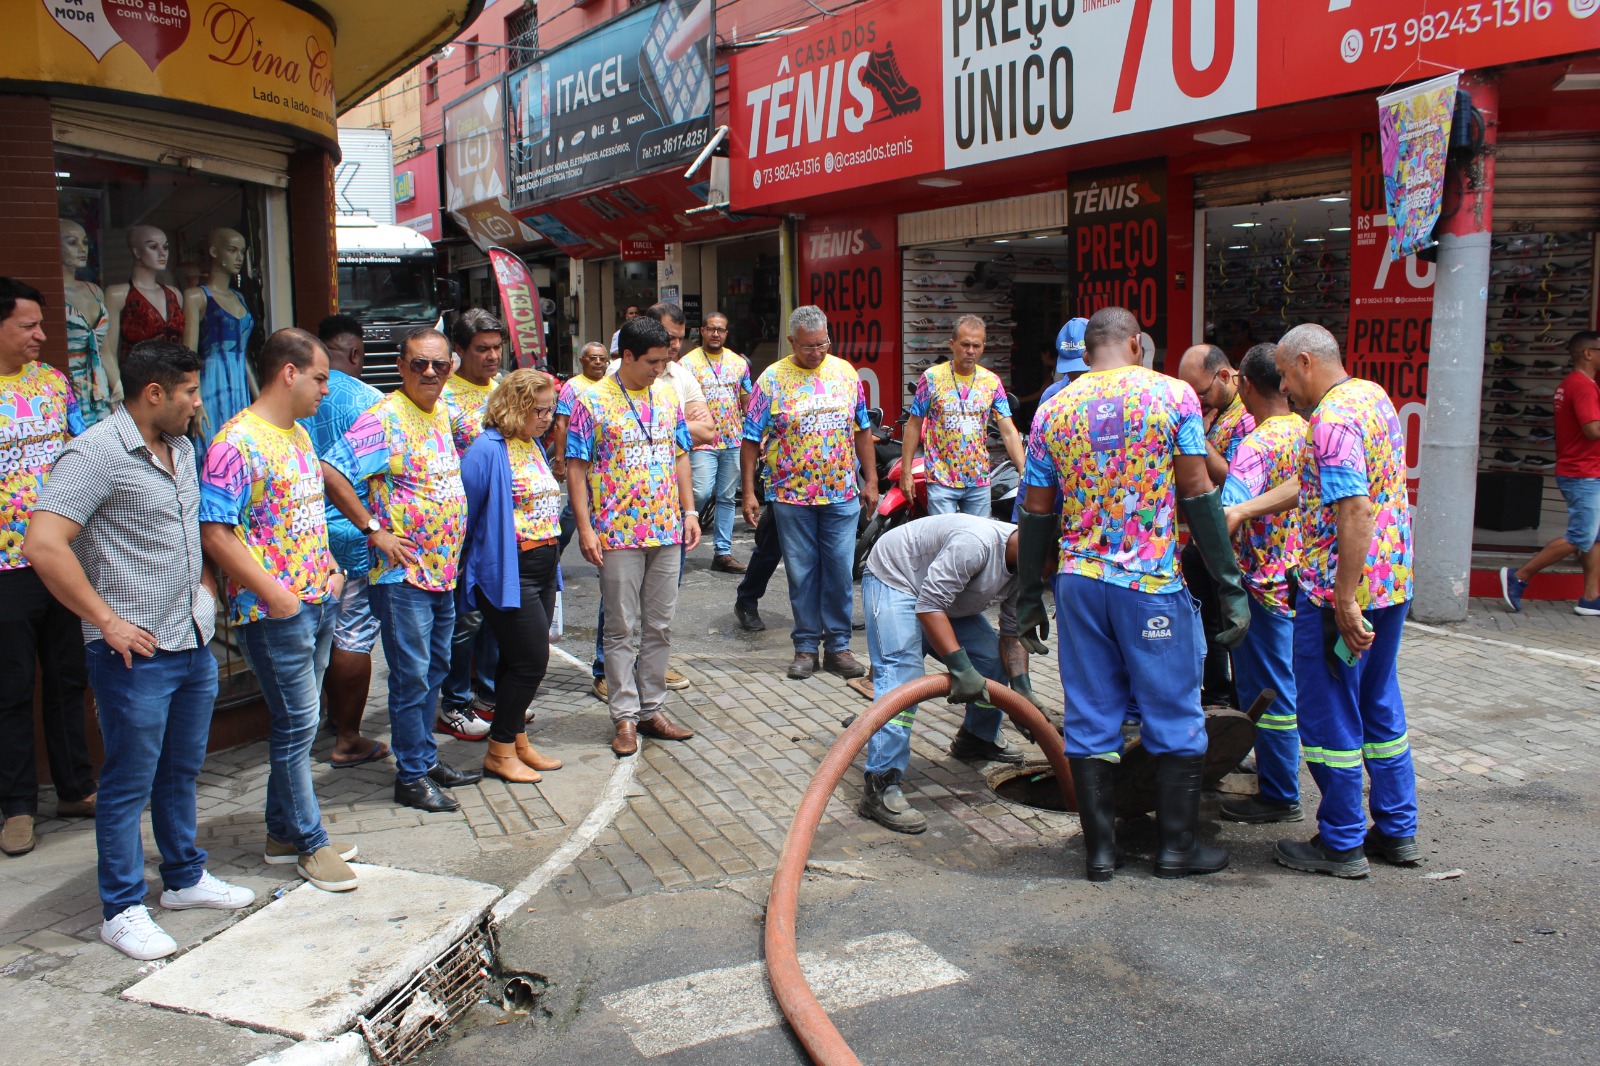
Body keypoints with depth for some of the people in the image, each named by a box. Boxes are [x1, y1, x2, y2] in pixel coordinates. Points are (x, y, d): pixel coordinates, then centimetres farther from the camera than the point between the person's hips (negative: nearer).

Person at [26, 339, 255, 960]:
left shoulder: (182, 449, 12)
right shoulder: (96, 456, -16)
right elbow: (43, 546, -24)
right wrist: (107, 621, -19)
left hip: (194, 645, 8)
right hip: (136, 654, -8)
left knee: (181, 770, 20)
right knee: (129, 784, 5)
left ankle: (185, 878, 35)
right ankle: (122, 911, 18)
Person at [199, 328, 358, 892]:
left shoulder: (300, 435, 13)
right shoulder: (238, 442, -15)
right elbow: (215, 532, -20)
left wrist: (330, 567, 9)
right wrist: (275, 593, -19)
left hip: (318, 602, 9)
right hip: (275, 612, -9)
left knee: (300, 720, 16)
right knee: (297, 723, -1)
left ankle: (284, 831, 29)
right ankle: (309, 843, 12)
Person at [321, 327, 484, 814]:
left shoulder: (441, 412, 10)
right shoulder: (385, 419, -15)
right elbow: (330, 472, -22)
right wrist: (374, 528, -19)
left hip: (442, 569, 8)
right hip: (403, 572, -8)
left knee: (435, 669, 16)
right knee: (411, 675, -1)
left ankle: (426, 758, 29)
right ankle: (411, 777, 10)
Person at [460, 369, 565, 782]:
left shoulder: (534, 446, 13)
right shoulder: (488, 450, -15)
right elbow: (464, 509, -14)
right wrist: (465, 565, -10)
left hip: (543, 568, 9)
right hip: (508, 571, -9)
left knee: (522, 660, 15)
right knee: (531, 659, -6)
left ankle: (516, 740, 27)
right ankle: (499, 752, 8)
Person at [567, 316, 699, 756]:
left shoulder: (667, 397, 9)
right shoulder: (593, 402, -7)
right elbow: (576, 468, -7)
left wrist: (689, 512, 9)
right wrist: (585, 528, -13)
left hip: (667, 532, 5)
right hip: (618, 535, -5)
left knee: (660, 627, 10)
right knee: (623, 629, 2)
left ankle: (652, 709, 21)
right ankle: (625, 716, 11)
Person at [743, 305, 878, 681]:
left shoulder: (846, 373, 5)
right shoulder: (772, 379, -4)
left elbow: (862, 430, 12)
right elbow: (751, 440, -2)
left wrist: (870, 480, 9)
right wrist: (749, 492, -7)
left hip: (843, 495, 2)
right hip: (792, 496, -2)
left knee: (839, 572, 4)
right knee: (802, 575, 5)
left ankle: (838, 646, 15)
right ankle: (806, 647, 17)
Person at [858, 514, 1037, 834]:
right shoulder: (976, 543, -35)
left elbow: (1013, 636, 2)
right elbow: (928, 606, -36)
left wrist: (1022, 690, -10)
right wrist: (960, 667, -38)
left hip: (945, 597, 9)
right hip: (893, 579, -9)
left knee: (993, 659, 6)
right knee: (901, 674, -26)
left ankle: (978, 738, 31)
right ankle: (880, 786, -29)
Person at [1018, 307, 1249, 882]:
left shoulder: (1053, 410, 6)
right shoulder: (1172, 394, -3)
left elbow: (1037, 514, 7)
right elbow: (1198, 495, -7)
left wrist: (1029, 594, 15)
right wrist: (1231, 585, -2)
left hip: (1079, 580, 4)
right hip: (1152, 583, -3)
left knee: (1090, 720, 10)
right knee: (1174, 717, 10)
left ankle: (1099, 849, 17)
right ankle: (1177, 846, 19)